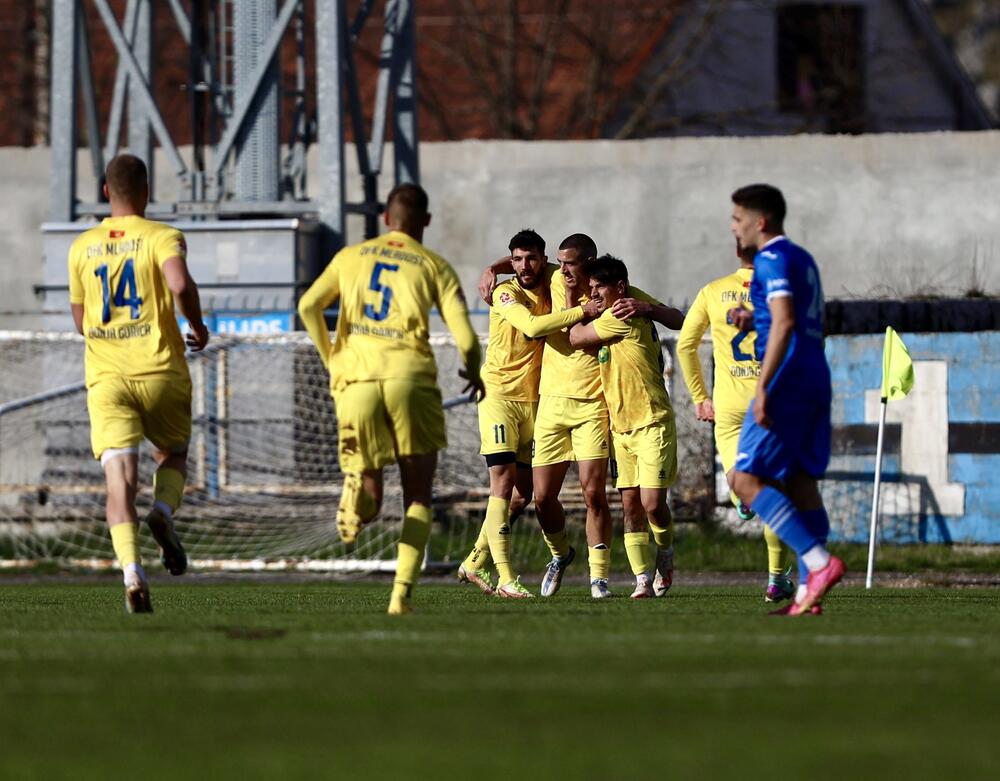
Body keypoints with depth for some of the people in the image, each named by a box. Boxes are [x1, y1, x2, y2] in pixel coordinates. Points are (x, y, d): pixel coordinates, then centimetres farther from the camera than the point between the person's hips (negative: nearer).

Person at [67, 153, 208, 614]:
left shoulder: (83, 247, 11)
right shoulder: (162, 237, -2)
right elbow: (180, 284, -22)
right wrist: (197, 327, -3)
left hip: (106, 378, 1)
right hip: (161, 372, -1)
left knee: (120, 480, -6)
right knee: (172, 455, 23)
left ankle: (131, 571, -26)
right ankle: (164, 511, -9)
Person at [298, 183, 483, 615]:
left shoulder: (351, 256, 16)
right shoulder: (435, 267, 9)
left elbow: (308, 306, 5)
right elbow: (465, 337, 0)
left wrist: (330, 359, 18)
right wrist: (474, 372, 21)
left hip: (356, 380, 2)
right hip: (410, 378, -2)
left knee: (372, 493, 11)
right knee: (418, 496, 10)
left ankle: (358, 492, -27)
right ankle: (402, 591, -5)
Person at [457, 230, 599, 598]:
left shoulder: (550, 288, 7)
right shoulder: (506, 293, -11)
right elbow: (532, 327, -26)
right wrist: (581, 312, -26)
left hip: (533, 399, 6)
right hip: (499, 394, -6)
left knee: (521, 494, 6)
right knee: (503, 482, -13)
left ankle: (474, 563, 19)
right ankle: (505, 578, -17)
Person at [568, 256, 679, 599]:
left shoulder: (623, 317, -15)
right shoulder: (607, 320, 13)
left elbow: (575, 338, -10)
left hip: (652, 423, -9)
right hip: (621, 426, 9)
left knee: (652, 503, -10)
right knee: (630, 503, 1)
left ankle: (666, 555, 17)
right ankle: (643, 579, 0)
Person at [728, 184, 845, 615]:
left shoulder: (772, 259, -9)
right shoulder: (802, 259, 20)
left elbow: (784, 322, -22)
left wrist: (763, 386, -25)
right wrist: (753, 321, 18)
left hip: (788, 381, -10)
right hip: (816, 381, 10)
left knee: (745, 479, -8)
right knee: (801, 483, 7)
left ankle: (819, 562, -19)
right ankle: (809, 594, 1)